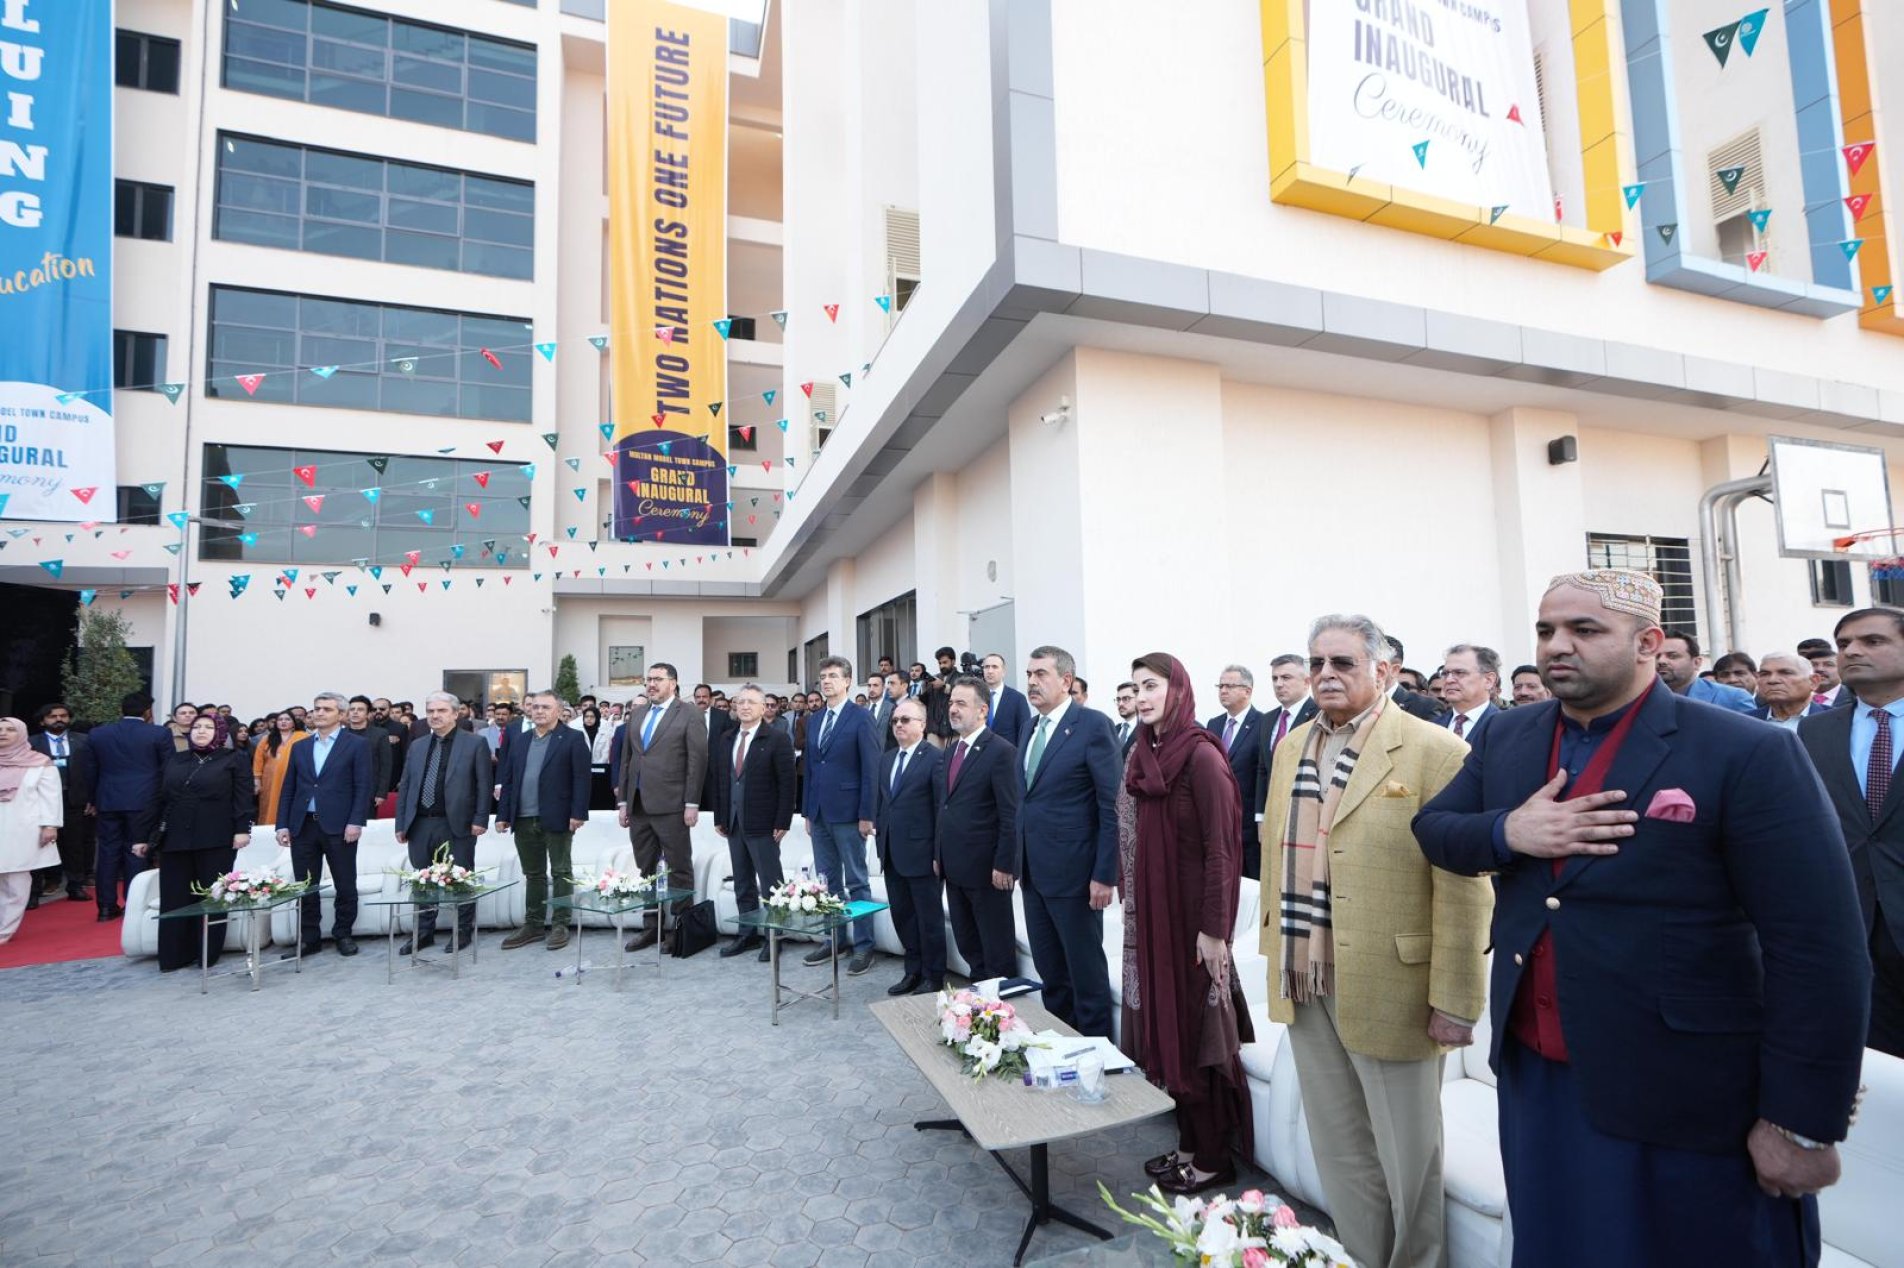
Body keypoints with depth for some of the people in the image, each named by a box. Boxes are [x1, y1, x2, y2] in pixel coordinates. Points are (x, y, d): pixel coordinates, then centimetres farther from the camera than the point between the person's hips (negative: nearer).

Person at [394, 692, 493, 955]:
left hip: (456, 824, -5)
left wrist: (480, 819, -11)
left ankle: (464, 932, 15)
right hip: (420, 824, 5)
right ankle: (424, 932, 24)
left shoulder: (475, 743, -2)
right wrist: (400, 823, 9)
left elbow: (484, 784, -5)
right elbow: (405, 786, 15)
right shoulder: (418, 746, 14)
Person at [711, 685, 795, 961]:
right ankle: (748, 934, 25)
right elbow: (719, 780, 14)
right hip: (733, 822, 6)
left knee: (770, 883, 2)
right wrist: (720, 818, 9)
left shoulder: (777, 739, -8)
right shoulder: (727, 739, 11)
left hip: (763, 824, -6)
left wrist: (782, 822, -15)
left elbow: (787, 783, -11)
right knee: (742, 884, 14)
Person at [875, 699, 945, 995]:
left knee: (929, 918, 7)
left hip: (921, 853, -7)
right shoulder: (886, 759, 12)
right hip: (892, 854, 7)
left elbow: (941, 808, -13)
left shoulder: (935, 758, -11)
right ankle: (914, 971, 31)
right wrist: (880, 842, 11)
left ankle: (933, 977, 22)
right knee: (902, 916, 16)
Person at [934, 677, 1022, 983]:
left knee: (997, 946, 7)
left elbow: (1012, 815, -16)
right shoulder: (951, 750, 12)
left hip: (986, 867, -8)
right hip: (954, 865, 8)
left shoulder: (1001, 751, -14)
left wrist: (1005, 865, -18)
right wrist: (939, 854, 12)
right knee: (966, 943, 17)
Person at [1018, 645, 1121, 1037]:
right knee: (1049, 971, 18)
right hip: (1034, 871, 7)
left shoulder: (1093, 725, -12)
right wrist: (1019, 860, 10)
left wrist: (1105, 875, -17)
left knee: (1086, 971, 7)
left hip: (1072, 871, -7)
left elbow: (1113, 804, -15)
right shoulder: (1032, 727, 11)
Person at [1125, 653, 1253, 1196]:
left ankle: (1214, 1157, 24)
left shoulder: (1202, 755, -16)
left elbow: (1220, 848, -17)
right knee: (1167, 1024, 15)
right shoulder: (1144, 753, 6)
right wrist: (1132, 900, 10)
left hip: (1193, 909, -7)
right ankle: (1189, 1144, 31)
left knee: (1198, 1028, 6)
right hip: (1153, 907, 7)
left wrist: (1214, 928, -18)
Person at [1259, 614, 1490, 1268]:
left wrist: (1454, 999, -14)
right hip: (1305, 984, 6)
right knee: (1338, 1153, 20)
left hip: (1389, 988, -6)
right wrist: (1277, 953, 14)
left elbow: (1463, 887, -14)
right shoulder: (1292, 747, 7)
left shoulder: (1435, 751, -13)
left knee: (1406, 1158, 14)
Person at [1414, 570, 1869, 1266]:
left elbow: (1816, 952, -14)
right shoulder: (1508, 737, 2)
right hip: (1533, 1073, 5)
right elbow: (1432, 827, 5)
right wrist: (1507, 831, -17)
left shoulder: (1750, 755, -14)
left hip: (1685, 1102, -5)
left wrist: (1802, 1123, -13)